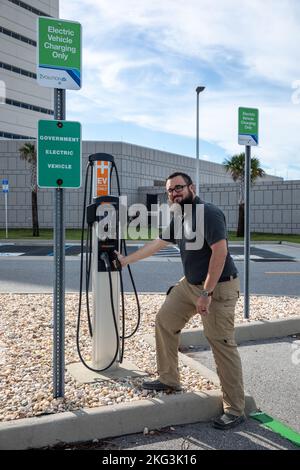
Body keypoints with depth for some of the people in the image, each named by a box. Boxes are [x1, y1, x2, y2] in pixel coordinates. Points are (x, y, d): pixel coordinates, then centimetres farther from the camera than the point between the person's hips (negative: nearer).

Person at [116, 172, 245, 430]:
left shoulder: (209, 213, -18)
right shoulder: (178, 218, 10)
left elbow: (220, 251, -25)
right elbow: (156, 244, 19)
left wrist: (206, 293, -25)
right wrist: (126, 260, 25)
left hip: (218, 287, -9)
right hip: (190, 283, 9)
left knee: (222, 345, -6)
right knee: (165, 321, 12)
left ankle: (235, 410, 8)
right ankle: (169, 379, 28)